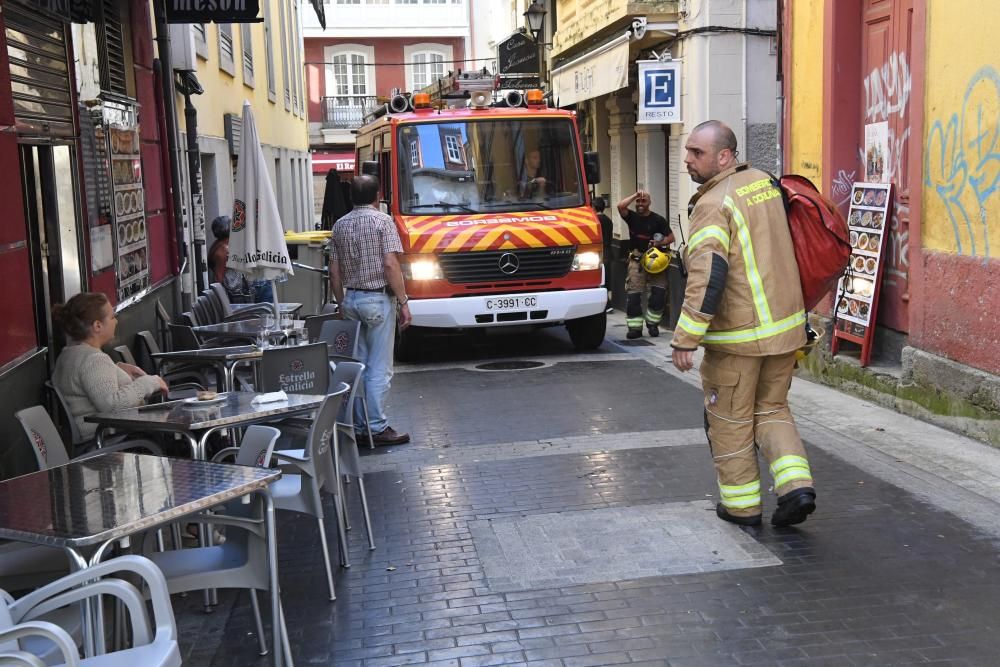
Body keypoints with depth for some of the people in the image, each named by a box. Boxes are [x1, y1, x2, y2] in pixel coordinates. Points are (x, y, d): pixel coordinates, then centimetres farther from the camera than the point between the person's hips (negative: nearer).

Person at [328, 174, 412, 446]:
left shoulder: (340, 225, 10)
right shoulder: (383, 221, -7)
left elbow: (334, 273, 11)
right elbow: (390, 265, -15)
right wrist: (403, 302, -11)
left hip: (351, 299, 6)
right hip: (378, 300, -6)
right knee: (379, 368, -3)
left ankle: (359, 425, 16)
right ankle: (377, 428, -3)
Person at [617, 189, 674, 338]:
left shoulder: (658, 219, 1)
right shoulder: (632, 217, 5)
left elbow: (671, 237, 2)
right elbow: (620, 206, -13)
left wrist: (659, 243, -16)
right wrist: (635, 195, -13)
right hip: (636, 260, 1)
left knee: (658, 292, -6)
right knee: (633, 293, -7)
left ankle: (653, 324, 10)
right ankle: (635, 327, -2)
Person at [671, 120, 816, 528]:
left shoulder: (714, 205, -18)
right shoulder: (765, 183, 9)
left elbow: (706, 278, -26)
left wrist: (685, 339, -23)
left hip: (738, 334, -8)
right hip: (785, 325, 8)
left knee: (730, 419, 8)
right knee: (772, 409, 20)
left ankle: (741, 504, 17)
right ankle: (796, 485, 6)